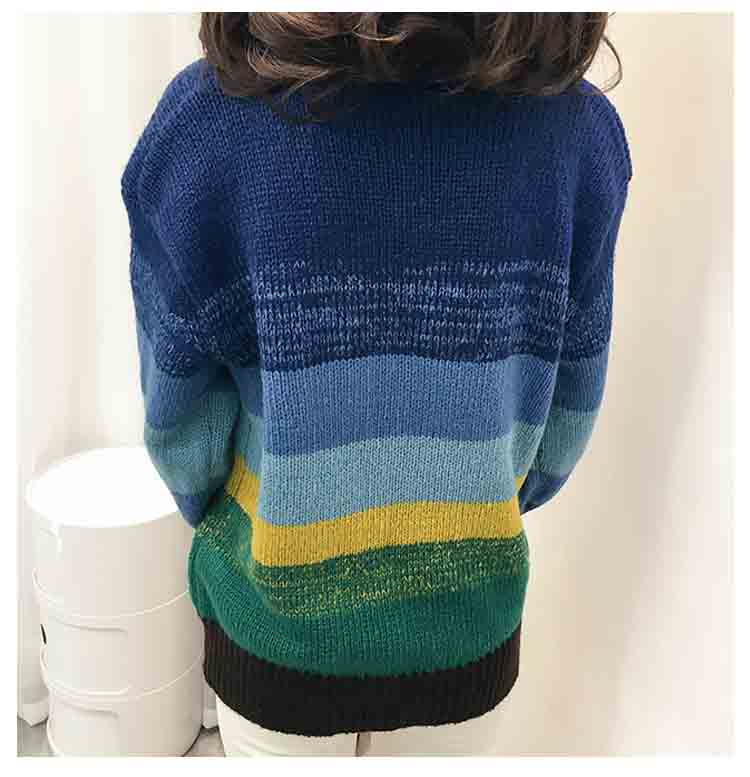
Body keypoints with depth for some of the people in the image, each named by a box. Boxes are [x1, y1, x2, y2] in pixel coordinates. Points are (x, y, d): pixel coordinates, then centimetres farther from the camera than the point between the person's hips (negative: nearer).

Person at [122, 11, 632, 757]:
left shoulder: (210, 118, -23)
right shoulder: (574, 126, -15)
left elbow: (179, 414, -13)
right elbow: (563, 408, -5)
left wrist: (214, 513, 8)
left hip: (283, 615, -1)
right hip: (465, 613, 2)